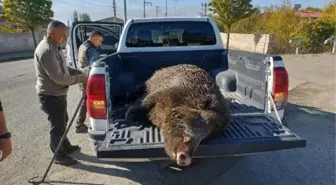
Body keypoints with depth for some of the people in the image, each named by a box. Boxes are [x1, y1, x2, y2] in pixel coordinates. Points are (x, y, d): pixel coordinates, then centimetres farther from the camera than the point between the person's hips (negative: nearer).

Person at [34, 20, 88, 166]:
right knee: (57, 126, 3)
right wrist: (80, 78, -18)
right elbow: (59, 77, -27)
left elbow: (64, 68, 16)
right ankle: (59, 156, 20)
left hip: (57, 94, 10)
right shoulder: (46, 50, -25)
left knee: (63, 122, 23)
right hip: (51, 96, -10)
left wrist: (80, 73, 3)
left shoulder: (53, 47, 9)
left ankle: (66, 146, 41)